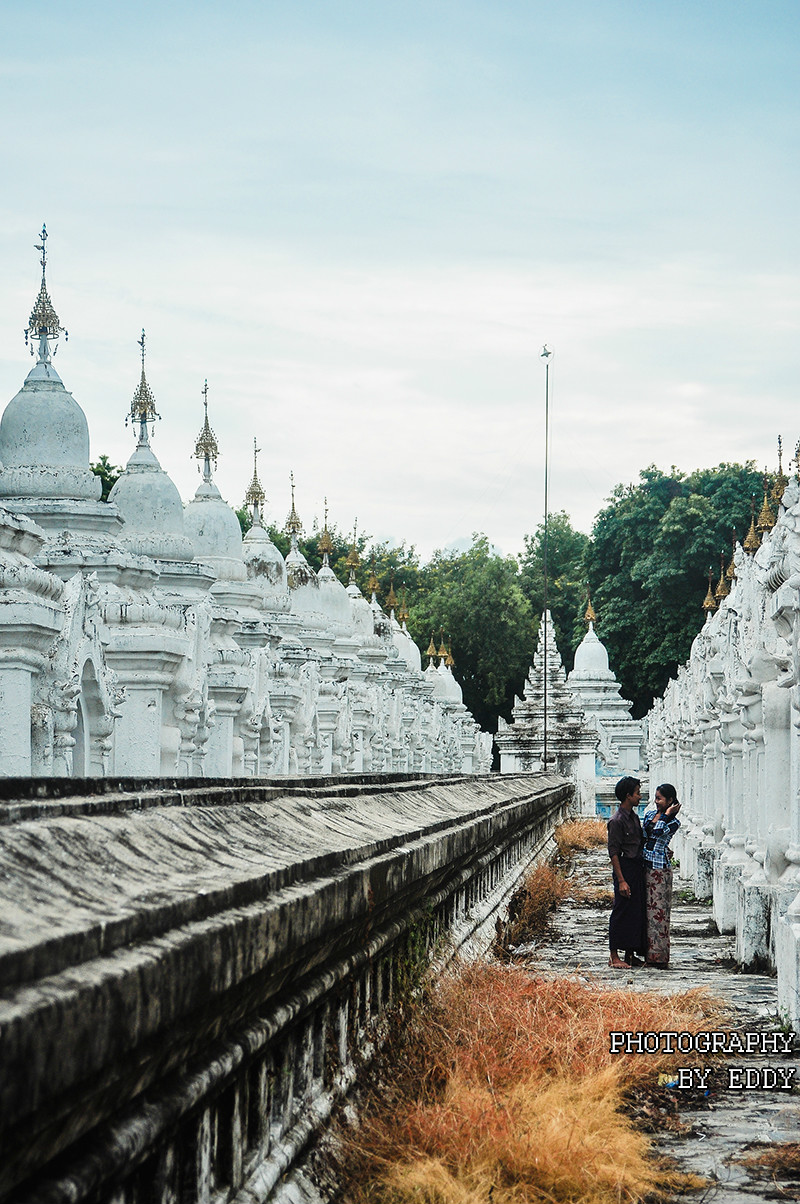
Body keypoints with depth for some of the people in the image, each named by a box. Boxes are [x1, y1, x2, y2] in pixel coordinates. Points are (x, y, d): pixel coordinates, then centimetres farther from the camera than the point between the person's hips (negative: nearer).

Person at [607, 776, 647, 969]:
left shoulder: (634, 817, 13)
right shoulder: (617, 820, -14)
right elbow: (613, 852, -15)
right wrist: (621, 880, -18)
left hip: (638, 869, 9)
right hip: (626, 869, -9)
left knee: (638, 912, 10)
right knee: (622, 913, -4)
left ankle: (630, 955, 17)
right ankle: (614, 956, 3)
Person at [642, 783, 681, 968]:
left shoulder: (674, 822, -5)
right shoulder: (649, 814, 12)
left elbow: (659, 832, -22)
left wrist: (667, 814, -11)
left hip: (660, 869, -6)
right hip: (644, 866, 6)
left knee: (658, 910, -6)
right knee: (646, 909, 8)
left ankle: (659, 955, -3)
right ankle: (649, 952, 13)